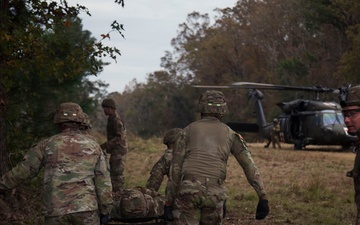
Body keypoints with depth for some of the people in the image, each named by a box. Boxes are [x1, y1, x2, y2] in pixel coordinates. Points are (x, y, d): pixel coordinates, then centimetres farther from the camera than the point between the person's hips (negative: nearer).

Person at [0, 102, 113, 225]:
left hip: (57, 210, 0)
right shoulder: (93, 146, 5)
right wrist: (105, 210, 7)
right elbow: (103, 181, 1)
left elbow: (23, 170, 9)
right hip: (86, 208, 0)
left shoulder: (47, 145, 3)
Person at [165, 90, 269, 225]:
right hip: (214, 194, 1)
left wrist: (169, 201, 7)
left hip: (188, 190, -1)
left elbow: (176, 167, 6)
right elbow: (250, 167, 5)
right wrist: (263, 198, 1)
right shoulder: (230, 134, 16)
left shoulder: (188, 130, 14)